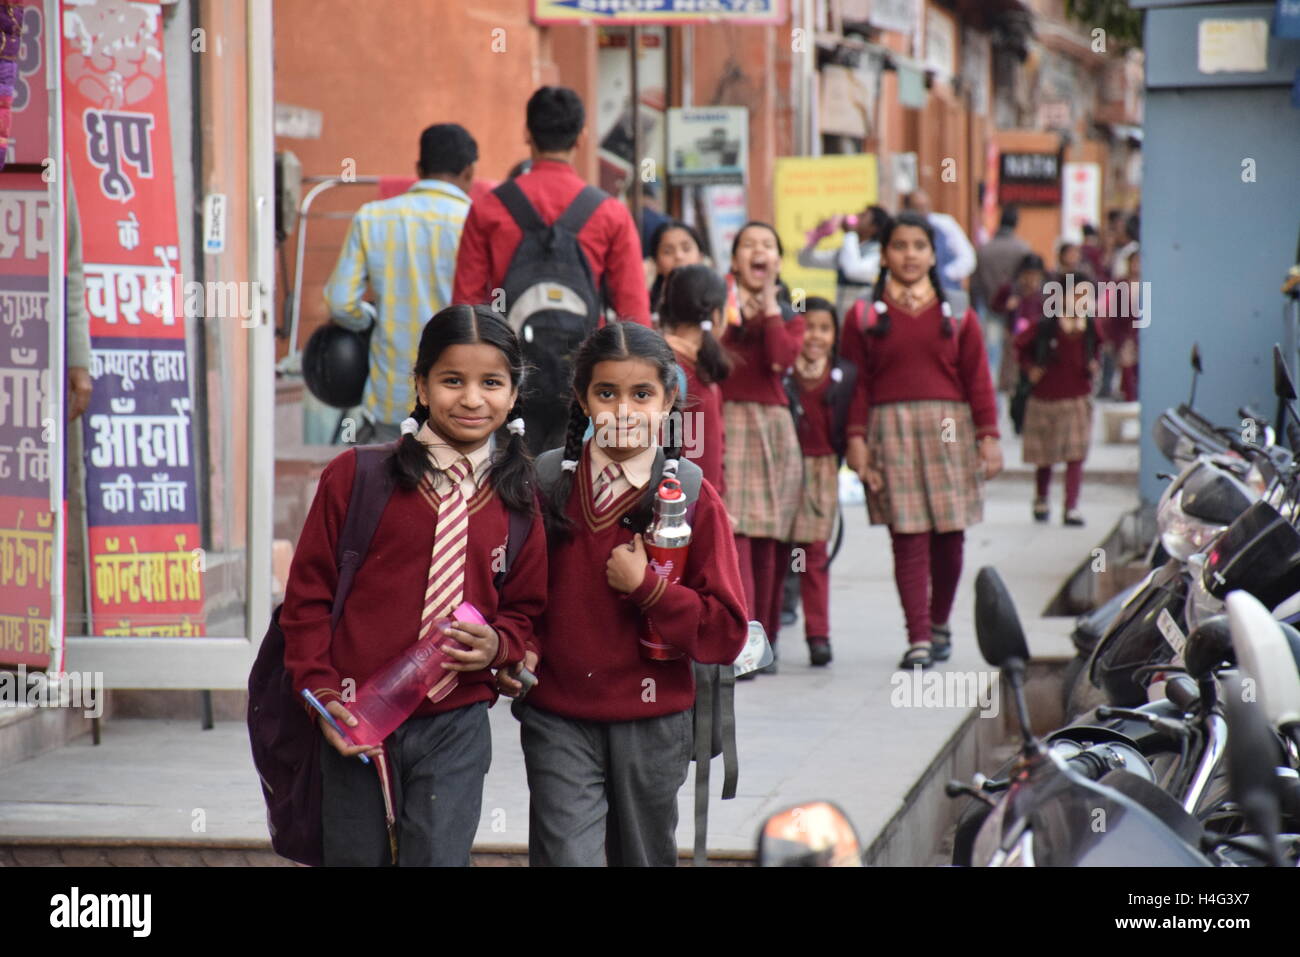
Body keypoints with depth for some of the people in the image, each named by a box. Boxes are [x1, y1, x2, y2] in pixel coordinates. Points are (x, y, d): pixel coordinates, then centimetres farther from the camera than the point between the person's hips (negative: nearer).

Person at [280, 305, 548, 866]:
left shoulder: (516, 501, 5)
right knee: (354, 858, 12)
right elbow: (308, 593, -1)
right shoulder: (356, 477, -4)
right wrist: (322, 693, -9)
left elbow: (526, 609, 15)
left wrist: (499, 646, -7)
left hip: (457, 725, 1)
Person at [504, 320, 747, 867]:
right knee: (566, 856, -11)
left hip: (652, 724, 0)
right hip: (558, 723, 0)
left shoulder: (693, 498, -5)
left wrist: (647, 586, -17)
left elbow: (728, 633, -7)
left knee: (644, 856, 15)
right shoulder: (545, 484, 0)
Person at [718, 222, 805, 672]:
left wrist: (768, 303, -2)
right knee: (733, 535, -15)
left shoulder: (789, 317, 15)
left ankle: (764, 640, 12)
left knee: (768, 543, 4)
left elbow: (781, 359, -7)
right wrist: (735, 310, -8)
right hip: (725, 423, -3)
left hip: (773, 427, 3)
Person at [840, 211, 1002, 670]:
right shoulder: (864, 317, 7)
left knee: (948, 536, 4)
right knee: (908, 537, -7)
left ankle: (940, 623, 25)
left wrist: (988, 435, 1)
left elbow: (978, 378, 7)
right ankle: (918, 638, -9)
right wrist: (856, 438, -5)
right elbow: (857, 384, 4)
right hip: (891, 429, -1)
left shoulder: (957, 315, 10)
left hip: (949, 429, 1)